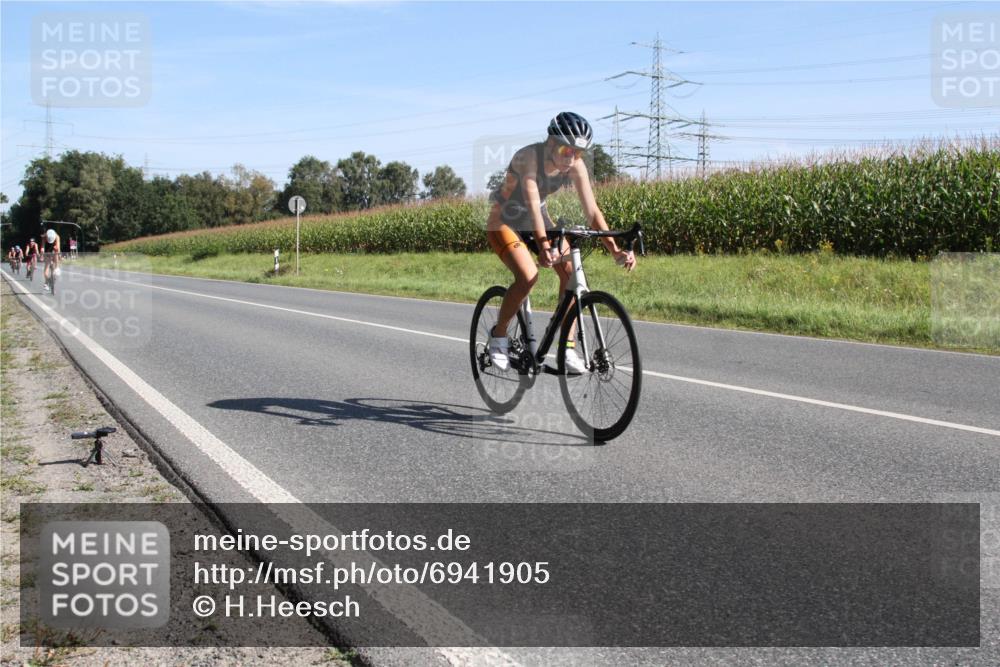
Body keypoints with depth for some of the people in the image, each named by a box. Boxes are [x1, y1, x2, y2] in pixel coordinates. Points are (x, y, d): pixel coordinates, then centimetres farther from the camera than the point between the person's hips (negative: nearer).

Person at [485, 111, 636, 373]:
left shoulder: (576, 166, -16)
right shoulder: (529, 156, -32)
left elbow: (592, 211, -19)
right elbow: (532, 203, -43)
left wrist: (615, 250, -31)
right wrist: (543, 247, -57)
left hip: (536, 219, 5)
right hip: (504, 220, -5)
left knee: (571, 271, -15)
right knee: (528, 276, -27)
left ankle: (568, 349, -8)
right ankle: (498, 337, -4)